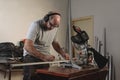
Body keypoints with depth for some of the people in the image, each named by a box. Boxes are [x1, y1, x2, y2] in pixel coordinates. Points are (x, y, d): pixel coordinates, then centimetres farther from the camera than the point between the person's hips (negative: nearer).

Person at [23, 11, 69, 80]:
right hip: (32, 56, -5)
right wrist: (43, 57, -34)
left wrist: (63, 53, -1)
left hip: (45, 58, 5)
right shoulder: (36, 25, -18)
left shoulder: (55, 28, 2)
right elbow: (27, 46, -25)